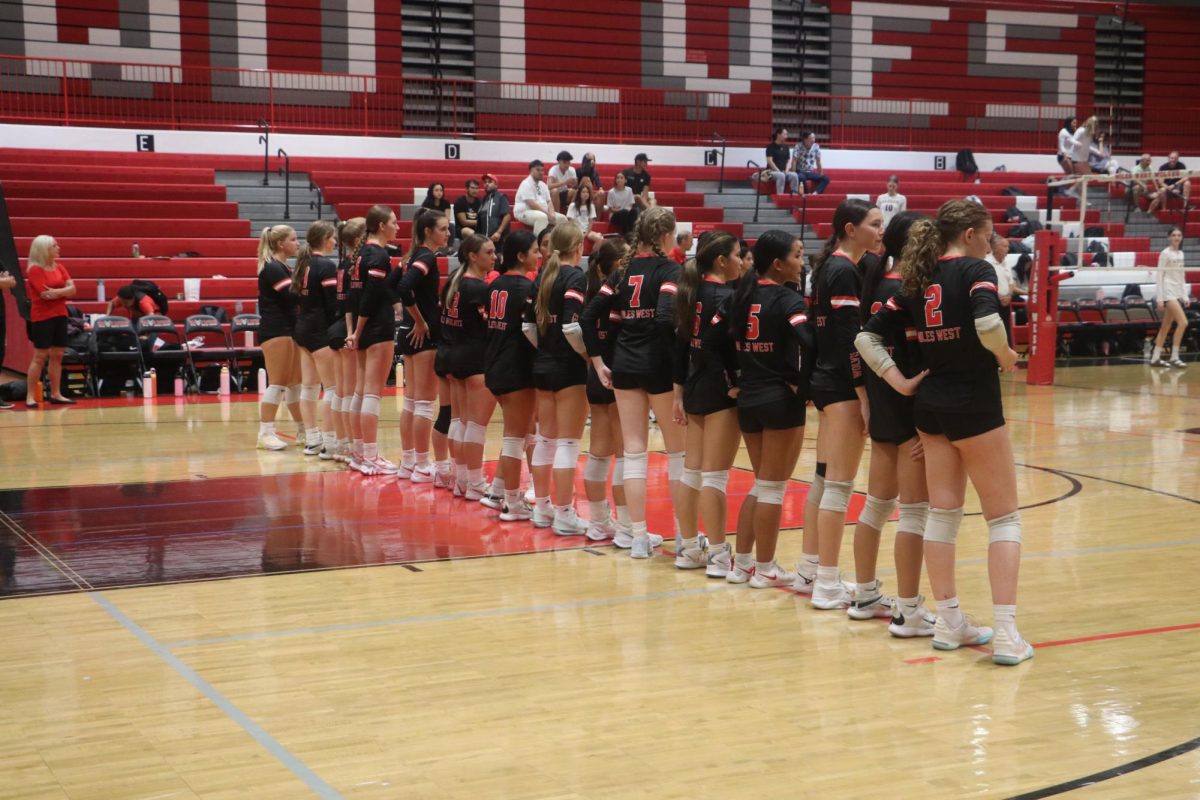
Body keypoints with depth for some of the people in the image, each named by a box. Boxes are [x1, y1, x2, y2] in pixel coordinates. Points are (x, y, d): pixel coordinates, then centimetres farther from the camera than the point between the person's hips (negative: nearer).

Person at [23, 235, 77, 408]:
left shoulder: (59, 267, 10)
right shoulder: (35, 270, -10)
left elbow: (72, 289, 0)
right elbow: (46, 294, -18)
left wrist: (56, 292, -16)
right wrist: (64, 291, -7)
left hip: (60, 315, 7)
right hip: (42, 317, -7)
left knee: (57, 355, 8)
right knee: (40, 356, -7)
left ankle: (56, 394, 14)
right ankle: (30, 396, -3)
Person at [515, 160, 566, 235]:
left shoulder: (543, 185, 14)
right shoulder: (526, 184, -12)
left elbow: (549, 202, 12)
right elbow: (531, 204, -21)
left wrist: (551, 213, -10)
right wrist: (547, 213, -22)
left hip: (543, 212, 9)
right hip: (525, 212, -9)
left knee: (562, 218, -2)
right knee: (542, 217, -38)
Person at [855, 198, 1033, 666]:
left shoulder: (917, 281, 7)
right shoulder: (975, 271, -12)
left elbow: (867, 336, 5)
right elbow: (988, 323, -30)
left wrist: (898, 381, 2)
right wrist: (1006, 357, -11)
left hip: (930, 406, 6)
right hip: (975, 405, -6)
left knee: (942, 514, 12)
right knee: (1004, 518, 3)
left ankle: (948, 622, 16)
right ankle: (1006, 634, -2)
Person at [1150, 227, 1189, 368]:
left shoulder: (1181, 254, 14)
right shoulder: (1165, 253, -7)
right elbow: (1159, 276, -10)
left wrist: (1185, 295, 13)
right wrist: (1159, 298, -14)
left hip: (1177, 292, 8)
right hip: (1168, 291, -8)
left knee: (1166, 326, 8)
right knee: (1183, 322, -17)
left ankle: (1155, 358, 11)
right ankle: (1174, 357, -12)